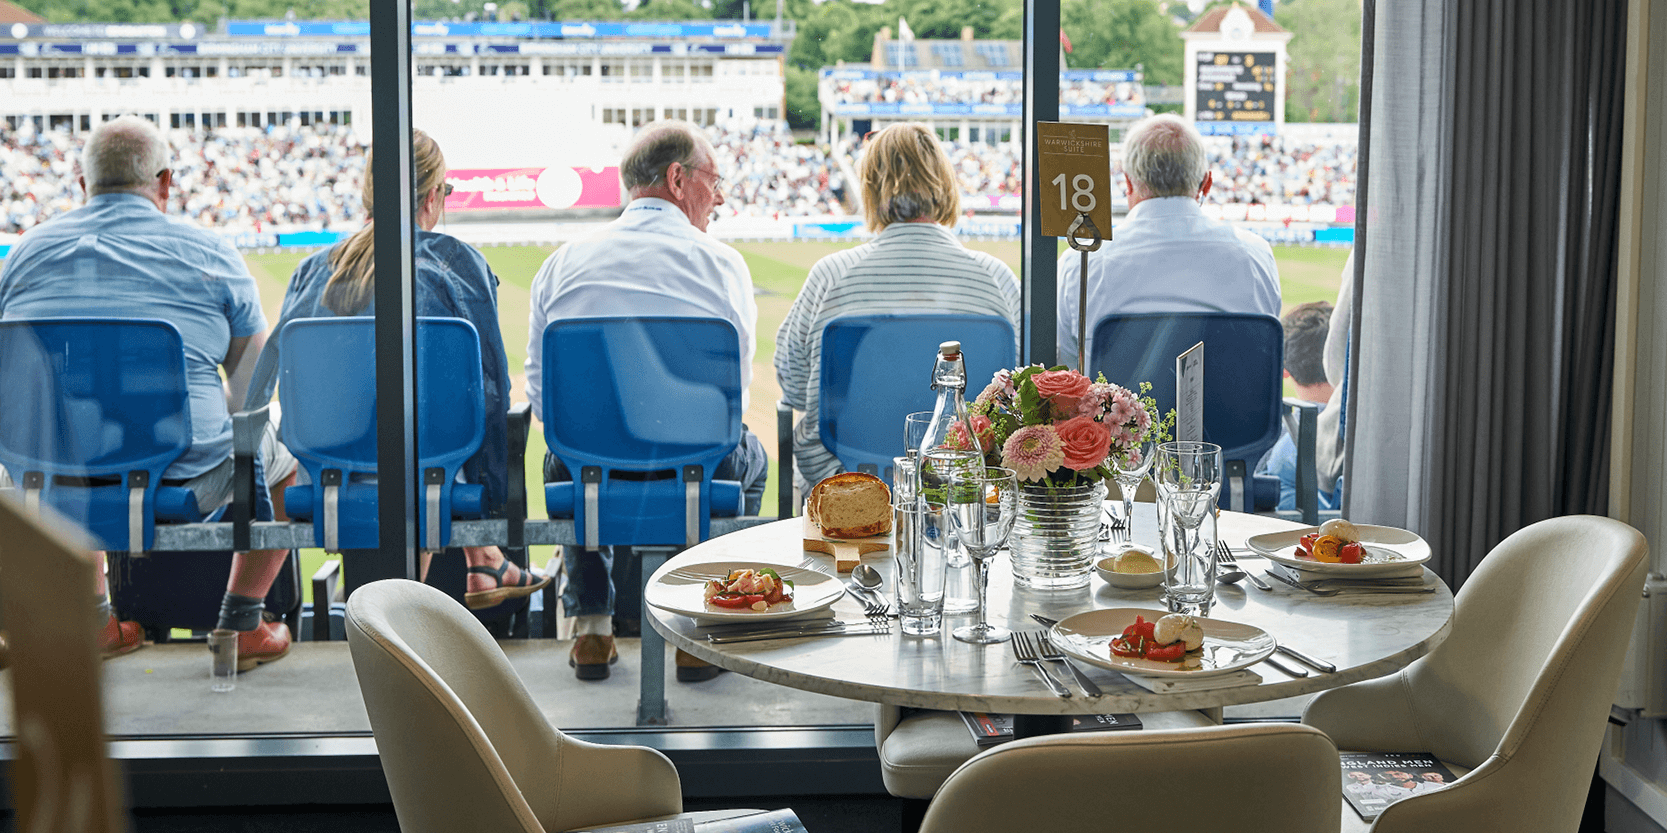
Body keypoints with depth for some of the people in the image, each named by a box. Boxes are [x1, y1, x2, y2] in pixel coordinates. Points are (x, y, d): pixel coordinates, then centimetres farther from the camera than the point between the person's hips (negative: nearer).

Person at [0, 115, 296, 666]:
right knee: (282, 454, 26)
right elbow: (255, 384, 1)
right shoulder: (209, 253, -2)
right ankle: (242, 624, 25)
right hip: (186, 477, -4)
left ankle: (98, 618, 38)